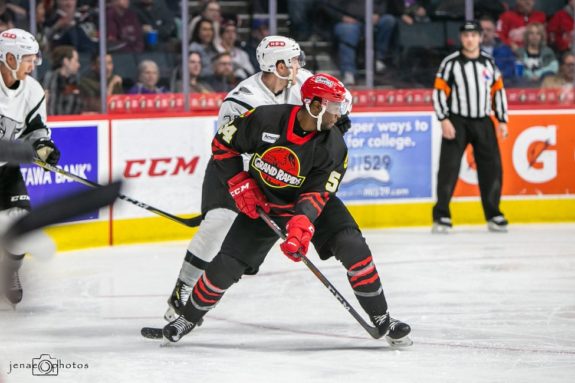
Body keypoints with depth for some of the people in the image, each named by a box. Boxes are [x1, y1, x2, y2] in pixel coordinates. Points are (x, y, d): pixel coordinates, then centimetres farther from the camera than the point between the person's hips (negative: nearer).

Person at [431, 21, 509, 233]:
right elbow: (439, 91, -5)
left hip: (483, 122, 4)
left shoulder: (489, 63, 9)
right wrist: (444, 120, -14)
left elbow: (498, 91, 13)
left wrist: (502, 120, 8)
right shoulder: (451, 63, -3)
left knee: (492, 167, 1)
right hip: (457, 122, -3)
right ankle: (441, 216, -4)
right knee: (449, 167, -9)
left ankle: (493, 215, 12)